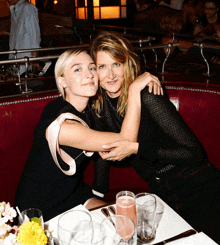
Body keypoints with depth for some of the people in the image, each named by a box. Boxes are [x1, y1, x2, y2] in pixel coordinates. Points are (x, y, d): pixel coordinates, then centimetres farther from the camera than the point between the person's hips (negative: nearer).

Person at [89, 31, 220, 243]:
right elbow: (103, 150, 14)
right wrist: (98, 194, 16)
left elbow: (194, 152, -20)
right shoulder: (99, 106, 0)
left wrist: (137, 148, -26)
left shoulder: (146, 97, -20)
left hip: (199, 187, -5)